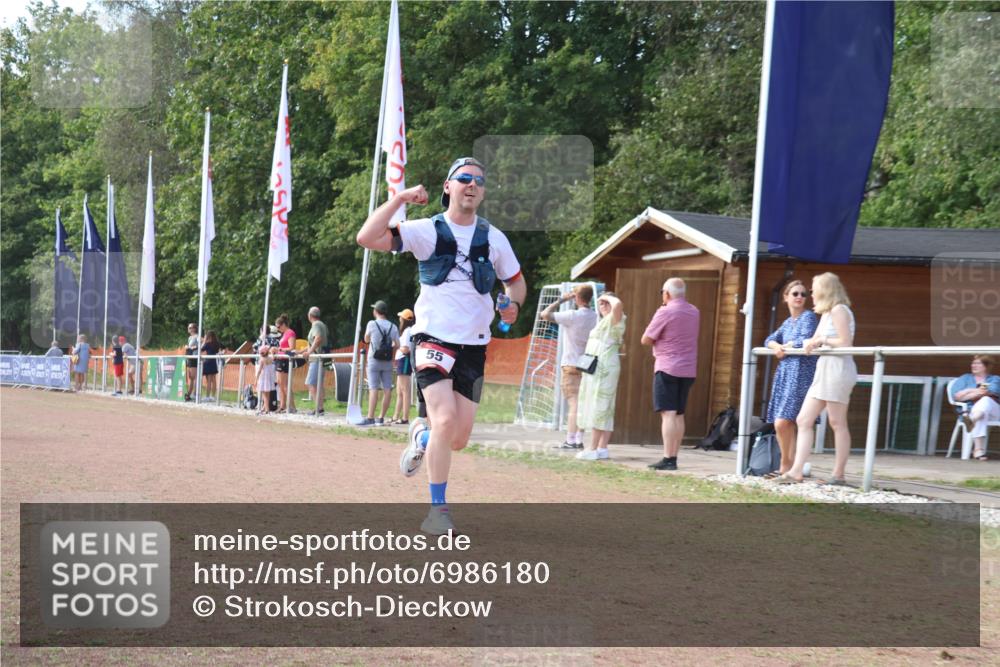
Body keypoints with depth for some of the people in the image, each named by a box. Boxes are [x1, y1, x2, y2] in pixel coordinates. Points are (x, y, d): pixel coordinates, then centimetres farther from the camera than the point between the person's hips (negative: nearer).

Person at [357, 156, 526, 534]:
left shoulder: (493, 238, 7)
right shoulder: (427, 231, -4)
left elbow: (515, 281, 19)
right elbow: (366, 238, -14)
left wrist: (513, 306, -2)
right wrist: (398, 199, -18)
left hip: (473, 347, 4)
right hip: (434, 339, -4)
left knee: (458, 439, 2)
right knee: (445, 420, -22)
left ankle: (422, 436, 39)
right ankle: (438, 509, -8)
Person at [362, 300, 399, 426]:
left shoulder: (372, 324, -6)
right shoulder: (393, 327, 3)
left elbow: (366, 340, 7)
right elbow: (397, 345, 1)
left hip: (374, 360, -3)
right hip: (388, 362, 3)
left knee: (373, 389, -8)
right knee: (387, 389, 5)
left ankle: (370, 418, -13)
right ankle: (381, 418, 8)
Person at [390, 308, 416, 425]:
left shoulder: (407, 331, -13)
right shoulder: (407, 331, 17)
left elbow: (405, 349, -20)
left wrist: (397, 347, -3)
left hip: (404, 360, -11)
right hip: (401, 361, 11)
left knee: (405, 391, -8)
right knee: (399, 392, 14)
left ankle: (405, 418, -8)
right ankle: (396, 417, 19)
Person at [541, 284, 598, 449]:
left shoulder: (573, 316, -13)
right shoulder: (596, 317, 5)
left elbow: (545, 314, -12)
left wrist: (561, 299, -3)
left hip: (571, 366, -5)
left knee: (573, 403, -7)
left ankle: (571, 440, -8)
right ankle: (579, 440, 8)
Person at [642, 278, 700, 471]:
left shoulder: (665, 312, -11)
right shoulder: (694, 313, 11)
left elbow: (646, 340, -7)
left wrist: (657, 338, 9)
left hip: (667, 368, -7)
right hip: (688, 370, 7)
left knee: (668, 414, -9)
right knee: (679, 415, 11)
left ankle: (668, 459, -14)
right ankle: (674, 457, 10)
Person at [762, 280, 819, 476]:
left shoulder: (808, 316, -2)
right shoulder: (788, 322, 20)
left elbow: (805, 341, -16)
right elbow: (769, 340, 16)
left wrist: (785, 346, 1)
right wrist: (777, 347, -7)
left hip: (801, 373, -8)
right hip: (784, 373, 8)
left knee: (782, 422, -15)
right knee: (787, 423, 5)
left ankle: (787, 465, -1)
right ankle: (789, 466, 9)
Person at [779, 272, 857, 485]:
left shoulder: (838, 310, -7)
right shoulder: (826, 314, 22)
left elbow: (845, 343, -14)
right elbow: (814, 342, 21)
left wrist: (822, 340, -5)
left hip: (837, 368, -10)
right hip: (824, 369, 10)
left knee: (837, 423, -5)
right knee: (804, 420, 3)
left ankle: (839, 475, -2)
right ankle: (796, 471, 0)